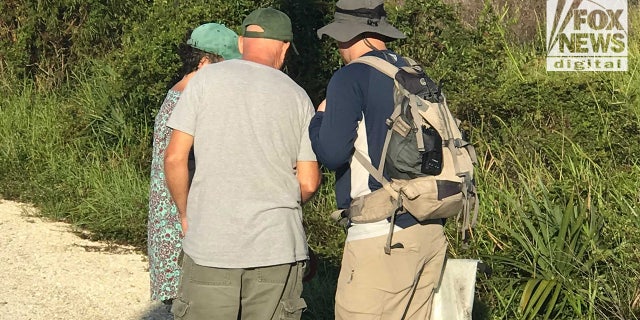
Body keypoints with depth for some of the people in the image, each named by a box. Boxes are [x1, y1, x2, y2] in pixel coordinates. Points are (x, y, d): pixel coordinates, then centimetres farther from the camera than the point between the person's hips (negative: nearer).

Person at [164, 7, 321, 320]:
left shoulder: (206, 79, 0)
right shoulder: (297, 96, 5)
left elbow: (175, 158, -2)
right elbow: (309, 182, 4)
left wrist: (185, 216, 12)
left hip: (210, 244, -1)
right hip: (277, 247, 2)